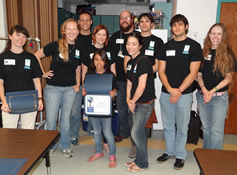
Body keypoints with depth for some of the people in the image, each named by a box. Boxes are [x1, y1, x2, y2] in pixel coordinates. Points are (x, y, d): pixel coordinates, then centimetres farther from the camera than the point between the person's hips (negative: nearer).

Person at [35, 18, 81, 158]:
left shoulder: (79, 49, 2)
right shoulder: (56, 46, -9)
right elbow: (37, 56, -2)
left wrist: (78, 85, 2)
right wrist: (43, 73, -4)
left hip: (70, 89, 2)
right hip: (53, 87, -2)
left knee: (66, 118, 12)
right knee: (51, 119, 4)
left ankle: (65, 146, 29)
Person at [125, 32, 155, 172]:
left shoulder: (143, 61, -18)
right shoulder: (130, 62, 9)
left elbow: (141, 86, -22)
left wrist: (133, 101, -9)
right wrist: (128, 100, -1)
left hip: (145, 103, -8)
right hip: (135, 102, 8)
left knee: (136, 133, -2)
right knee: (140, 132, 16)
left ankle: (142, 163, 18)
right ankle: (139, 159, 31)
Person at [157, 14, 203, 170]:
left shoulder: (194, 46, -2)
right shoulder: (166, 46, 9)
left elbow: (193, 73, -8)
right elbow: (161, 71, 4)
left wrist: (179, 91, -14)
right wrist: (170, 89, -11)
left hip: (184, 94, -3)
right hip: (166, 93, 4)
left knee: (182, 127, 8)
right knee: (168, 126, 14)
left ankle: (180, 155, 25)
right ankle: (170, 151, 32)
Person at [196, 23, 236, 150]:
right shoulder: (203, 53, 6)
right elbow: (199, 74, 6)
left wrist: (213, 90, -14)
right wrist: (204, 90, -10)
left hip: (220, 96, -3)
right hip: (202, 95, 3)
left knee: (217, 130, -4)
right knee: (206, 127, 15)